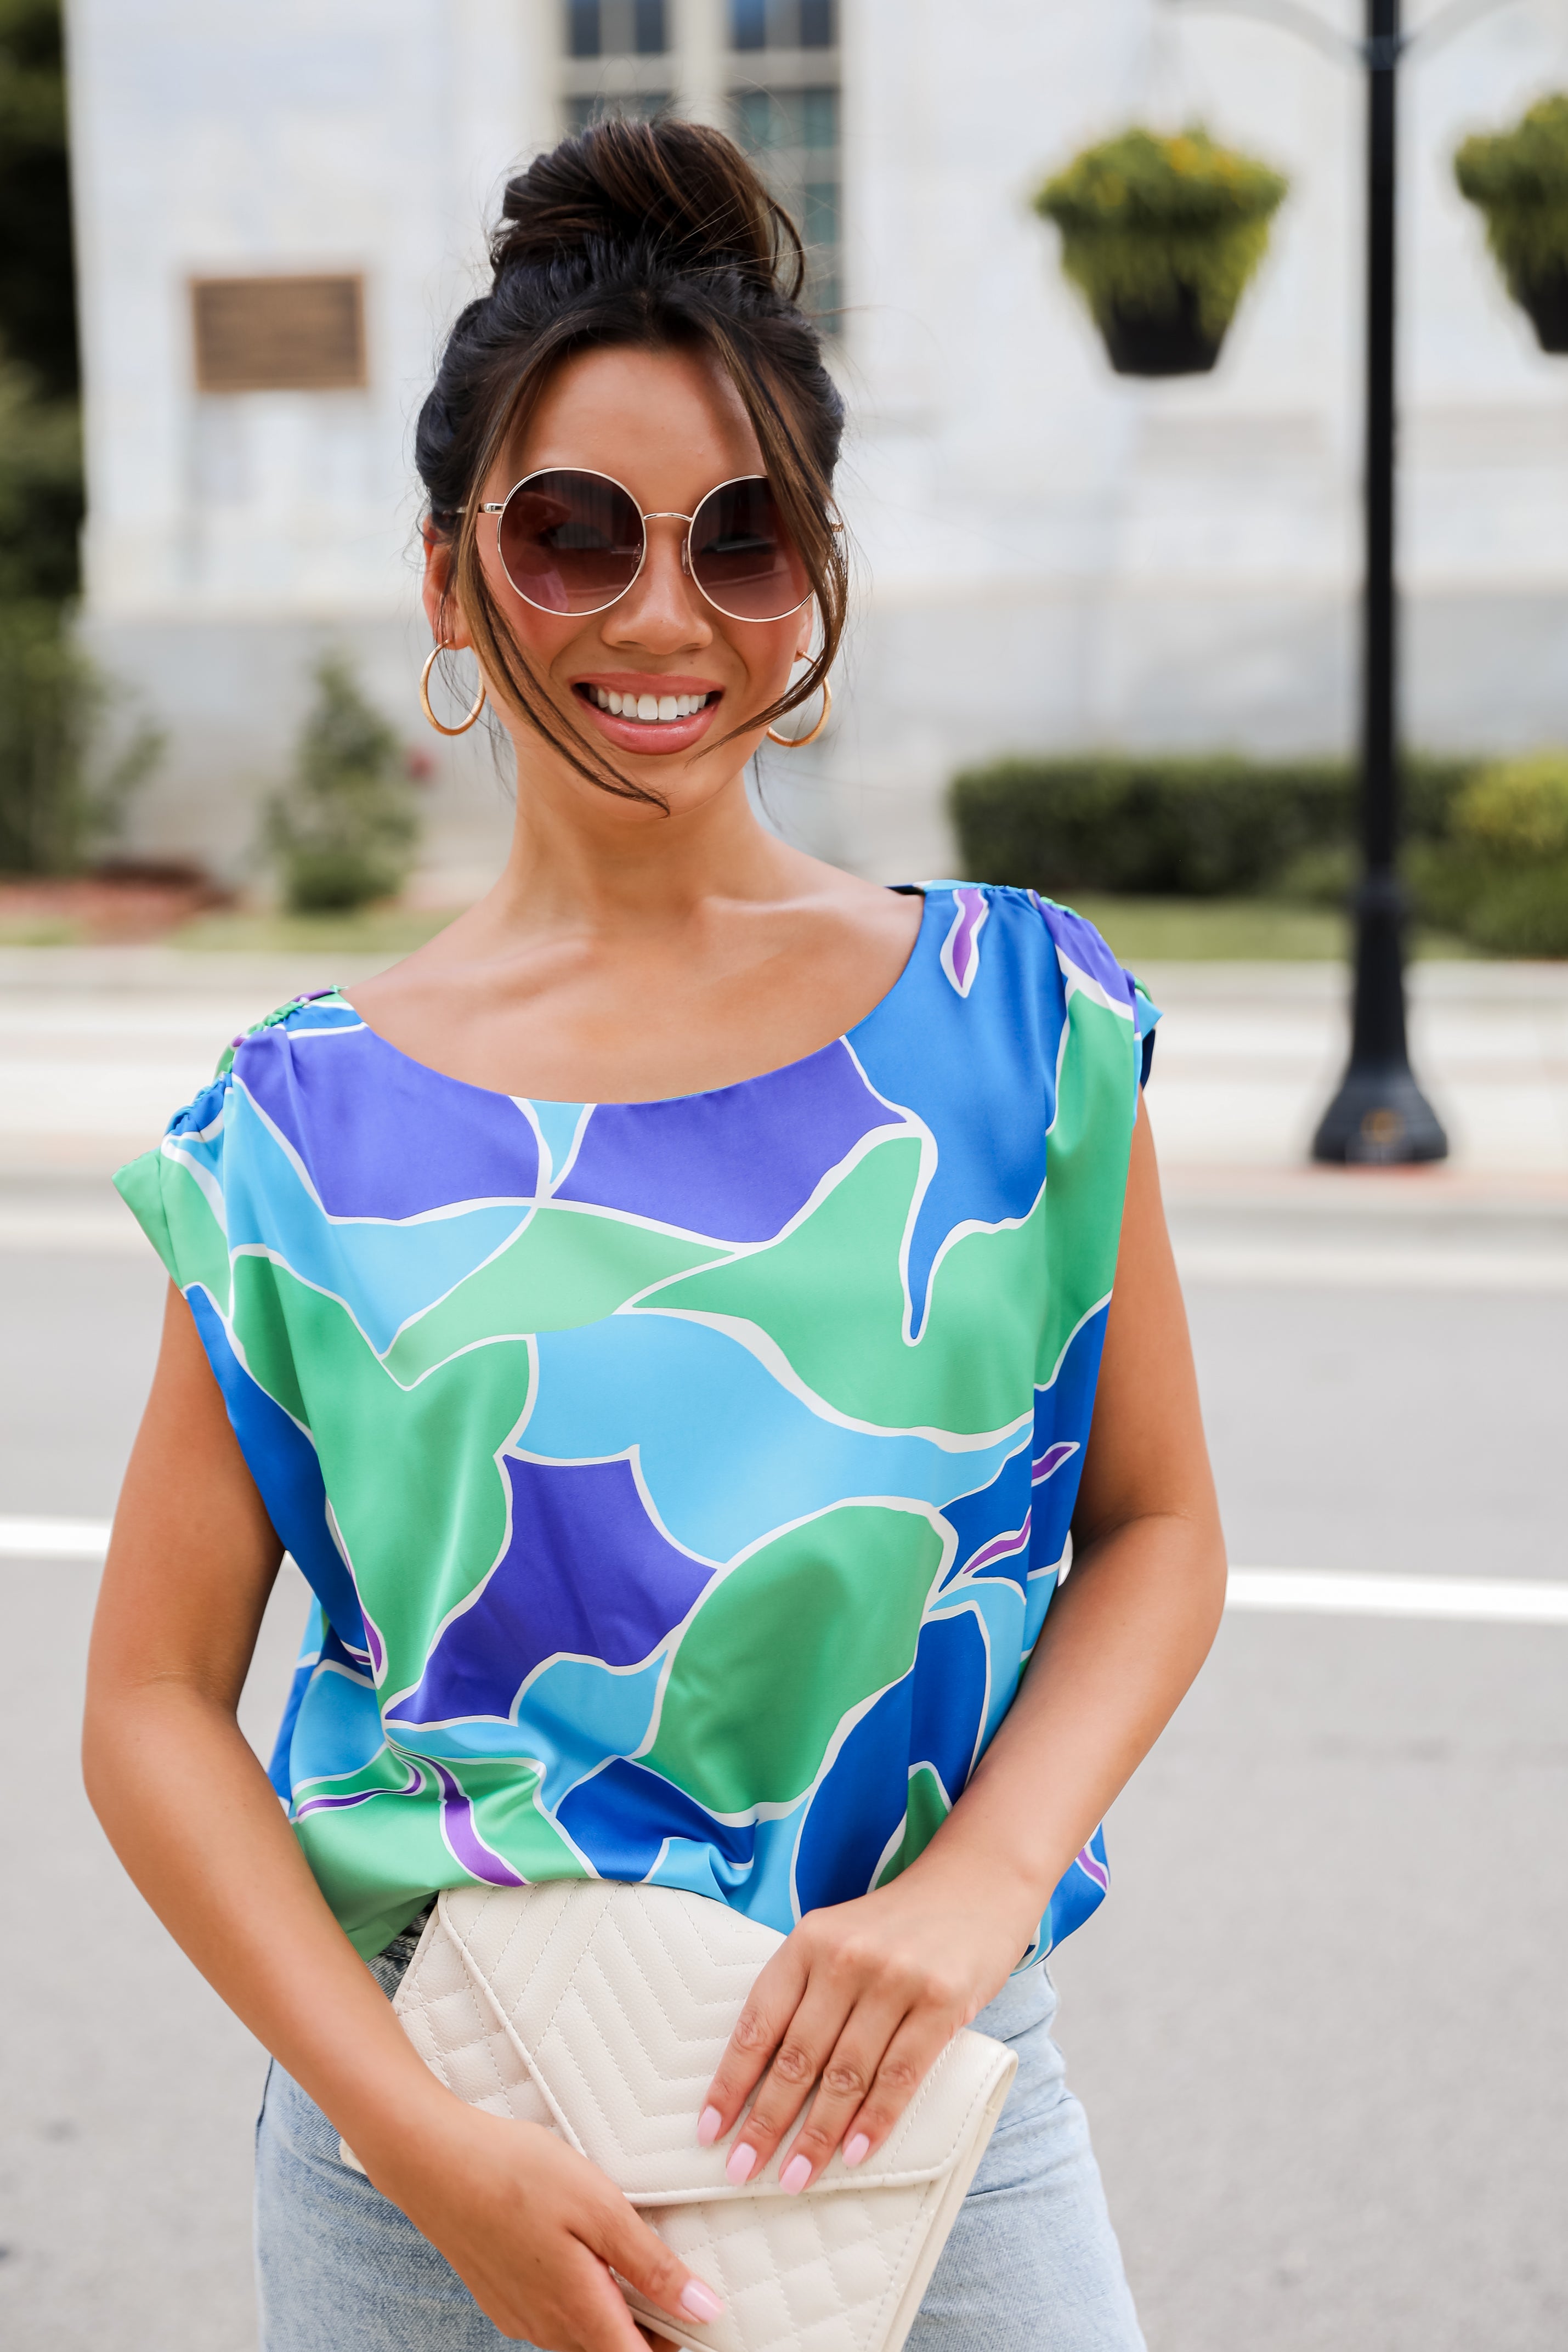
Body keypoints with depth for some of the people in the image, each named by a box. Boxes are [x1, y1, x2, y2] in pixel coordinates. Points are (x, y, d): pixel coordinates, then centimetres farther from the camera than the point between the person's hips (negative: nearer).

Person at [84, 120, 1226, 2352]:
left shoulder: (1014, 1019, -2)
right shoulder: (314, 1127, -5)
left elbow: (1158, 1525, 4)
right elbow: (155, 1707, -3)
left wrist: (981, 1877, -12)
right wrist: (419, 2141, -13)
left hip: (927, 2100, 1)